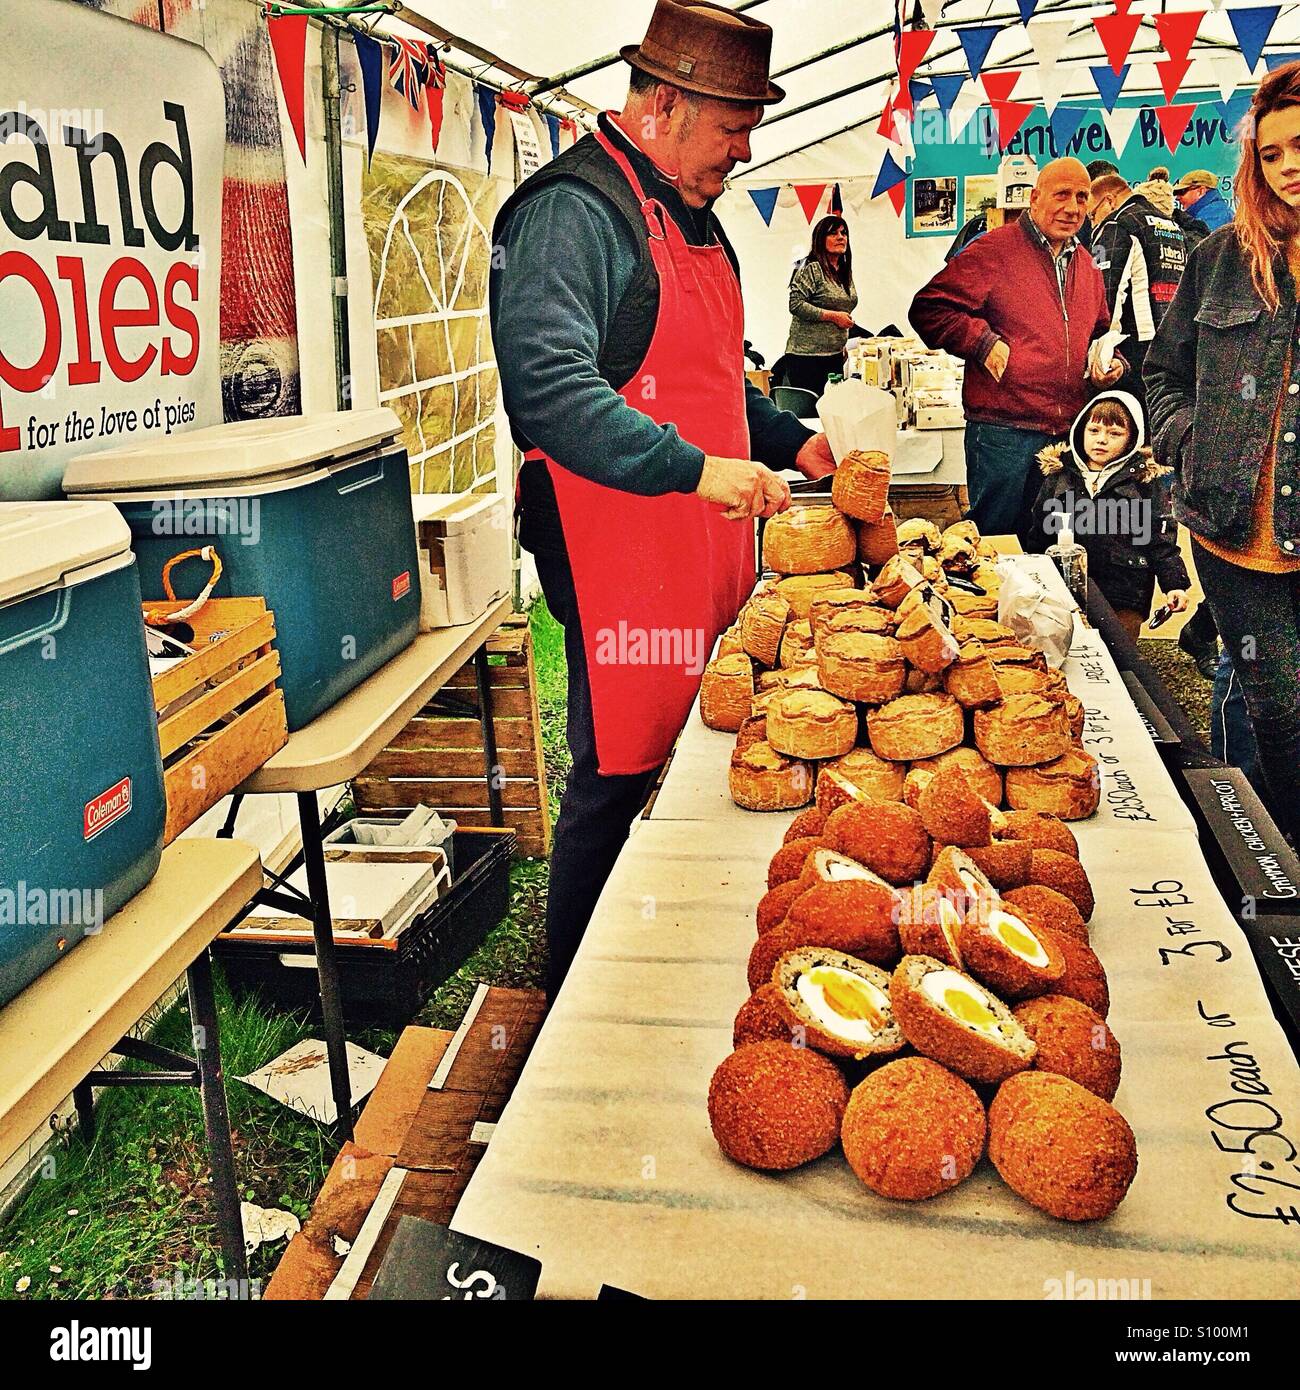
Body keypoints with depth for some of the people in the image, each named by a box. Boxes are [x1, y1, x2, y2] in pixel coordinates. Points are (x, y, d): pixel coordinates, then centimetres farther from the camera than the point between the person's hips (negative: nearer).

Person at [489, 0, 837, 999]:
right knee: (621, 779, -2)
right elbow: (550, 384, -26)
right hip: (619, 545, -9)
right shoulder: (574, 209, -12)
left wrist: (790, 442, 18)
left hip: (701, 542, 9)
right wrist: (696, 468, -30)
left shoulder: (689, 213, 21)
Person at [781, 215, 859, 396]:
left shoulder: (845, 271, 16)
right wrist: (834, 316, -17)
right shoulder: (811, 268, -9)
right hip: (807, 355, -8)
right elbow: (795, 305, -19)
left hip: (835, 355, 8)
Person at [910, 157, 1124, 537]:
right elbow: (928, 309, -10)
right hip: (1004, 434, -7)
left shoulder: (1086, 266, 18)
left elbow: (1100, 332, 32)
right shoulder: (995, 249, -6)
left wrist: (1109, 361, 11)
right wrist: (984, 343, -16)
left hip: (1069, 434, 7)